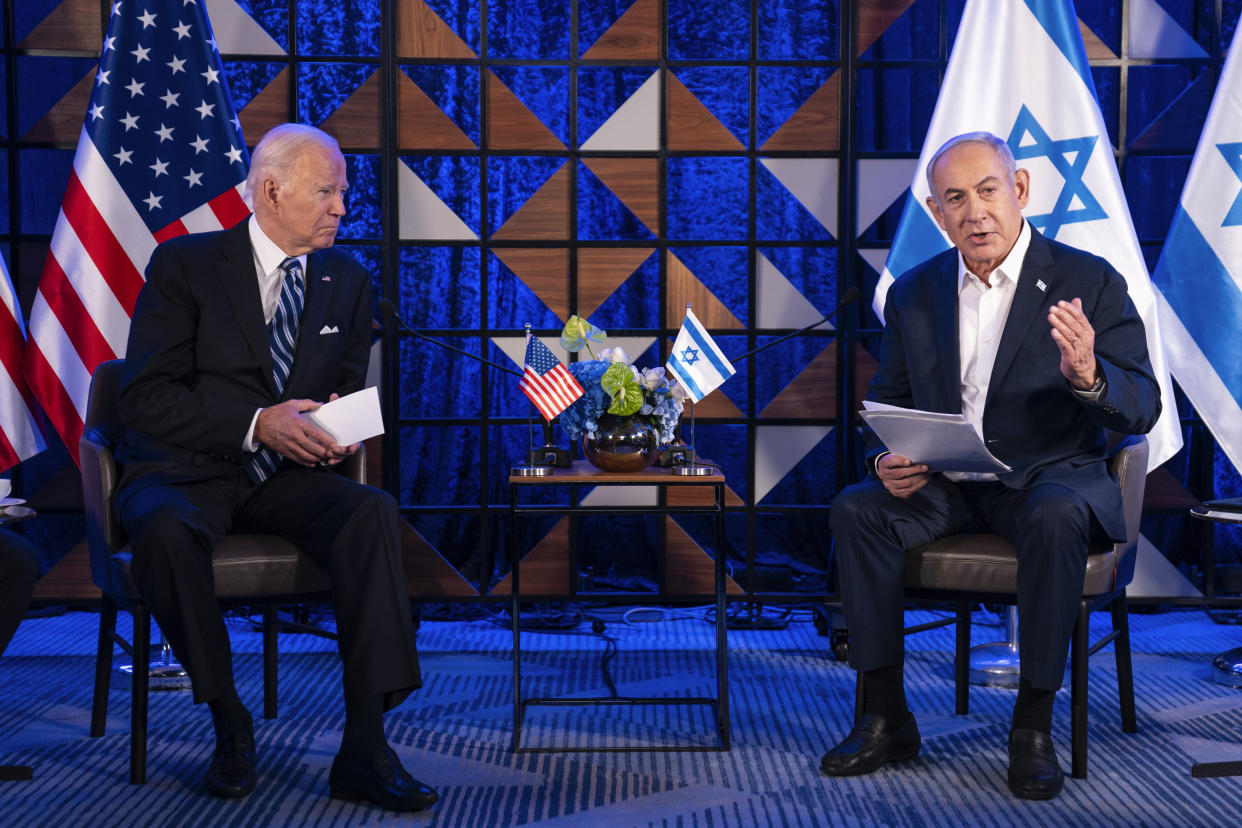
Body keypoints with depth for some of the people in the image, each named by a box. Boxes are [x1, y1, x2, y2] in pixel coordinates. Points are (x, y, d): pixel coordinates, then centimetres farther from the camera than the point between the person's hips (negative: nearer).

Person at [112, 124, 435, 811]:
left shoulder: (347, 281, 11)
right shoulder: (184, 264, -3)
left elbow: (346, 390, 19)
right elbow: (143, 398, -10)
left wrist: (337, 431, -7)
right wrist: (256, 424, -22)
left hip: (285, 474, 3)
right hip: (184, 472, -3)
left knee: (372, 510, -28)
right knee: (168, 531, -37)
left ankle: (364, 748, -29)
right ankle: (229, 723, -16)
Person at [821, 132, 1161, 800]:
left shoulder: (1089, 283, -4)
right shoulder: (914, 292, 7)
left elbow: (1141, 411, -9)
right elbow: (885, 398, 14)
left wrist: (1089, 376, -33)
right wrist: (887, 460, -9)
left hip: (1050, 475, -3)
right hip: (945, 485, 4)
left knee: (1054, 518, -36)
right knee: (855, 511, -23)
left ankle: (1033, 726, -22)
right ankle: (886, 718, -14)